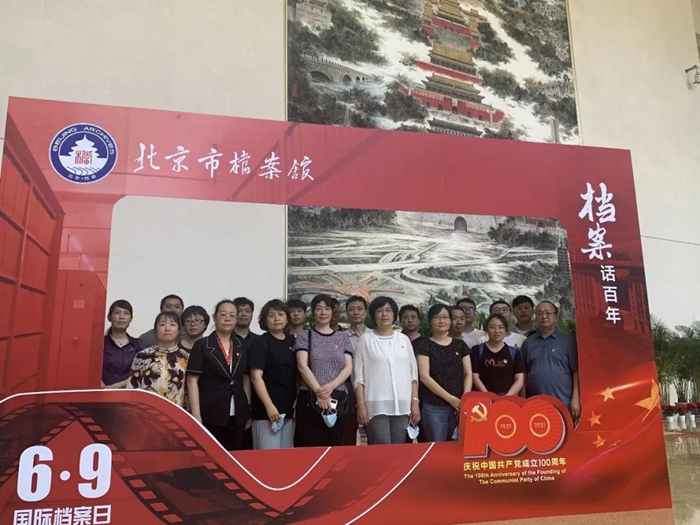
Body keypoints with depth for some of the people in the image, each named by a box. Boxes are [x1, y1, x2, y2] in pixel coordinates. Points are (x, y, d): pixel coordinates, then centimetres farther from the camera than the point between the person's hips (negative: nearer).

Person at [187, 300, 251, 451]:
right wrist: (196, 415, -12)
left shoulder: (242, 348, 10)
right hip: (210, 414, -4)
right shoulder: (201, 346, -2)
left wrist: (248, 409, 8)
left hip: (237, 414, 4)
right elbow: (192, 381, -5)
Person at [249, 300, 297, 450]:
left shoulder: (293, 341, 11)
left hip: (289, 407, 6)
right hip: (267, 409, -6)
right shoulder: (260, 343, -5)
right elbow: (256, 377, -12)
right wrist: (269, 406, -19)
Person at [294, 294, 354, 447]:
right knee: (309, 449, -3)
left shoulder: (343, 337, 11)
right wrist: (319, 392, -17)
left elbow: (348, 368, 3)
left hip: (338, 399, 2)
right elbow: (302, 366, -6)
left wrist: (330, 386, -14)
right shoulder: (304, 336, 5)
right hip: (310, 399, -2)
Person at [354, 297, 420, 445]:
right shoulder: (366, 339, 2)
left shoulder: (404, 339, 12)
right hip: (376, 405, -3)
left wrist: (415, 402, 4)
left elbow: (413, 373, 12)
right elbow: (358, 375, 0)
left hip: (402, 405, 3)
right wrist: (361, 406, -7)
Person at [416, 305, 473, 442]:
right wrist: (450, 398, -12)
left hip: (459, 405, 3)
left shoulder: (460, 345, 12)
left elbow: (468, 374, 9)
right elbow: (424, 377, -8)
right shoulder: (425, 346, 0)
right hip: (434, 407, -3)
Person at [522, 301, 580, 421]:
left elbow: (576, 371, 0)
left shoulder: (568, 341, 2)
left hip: (563, 403, -2)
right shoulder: (528, 343, 10)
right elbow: (524, 374, 12)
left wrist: (575, 399, -6)